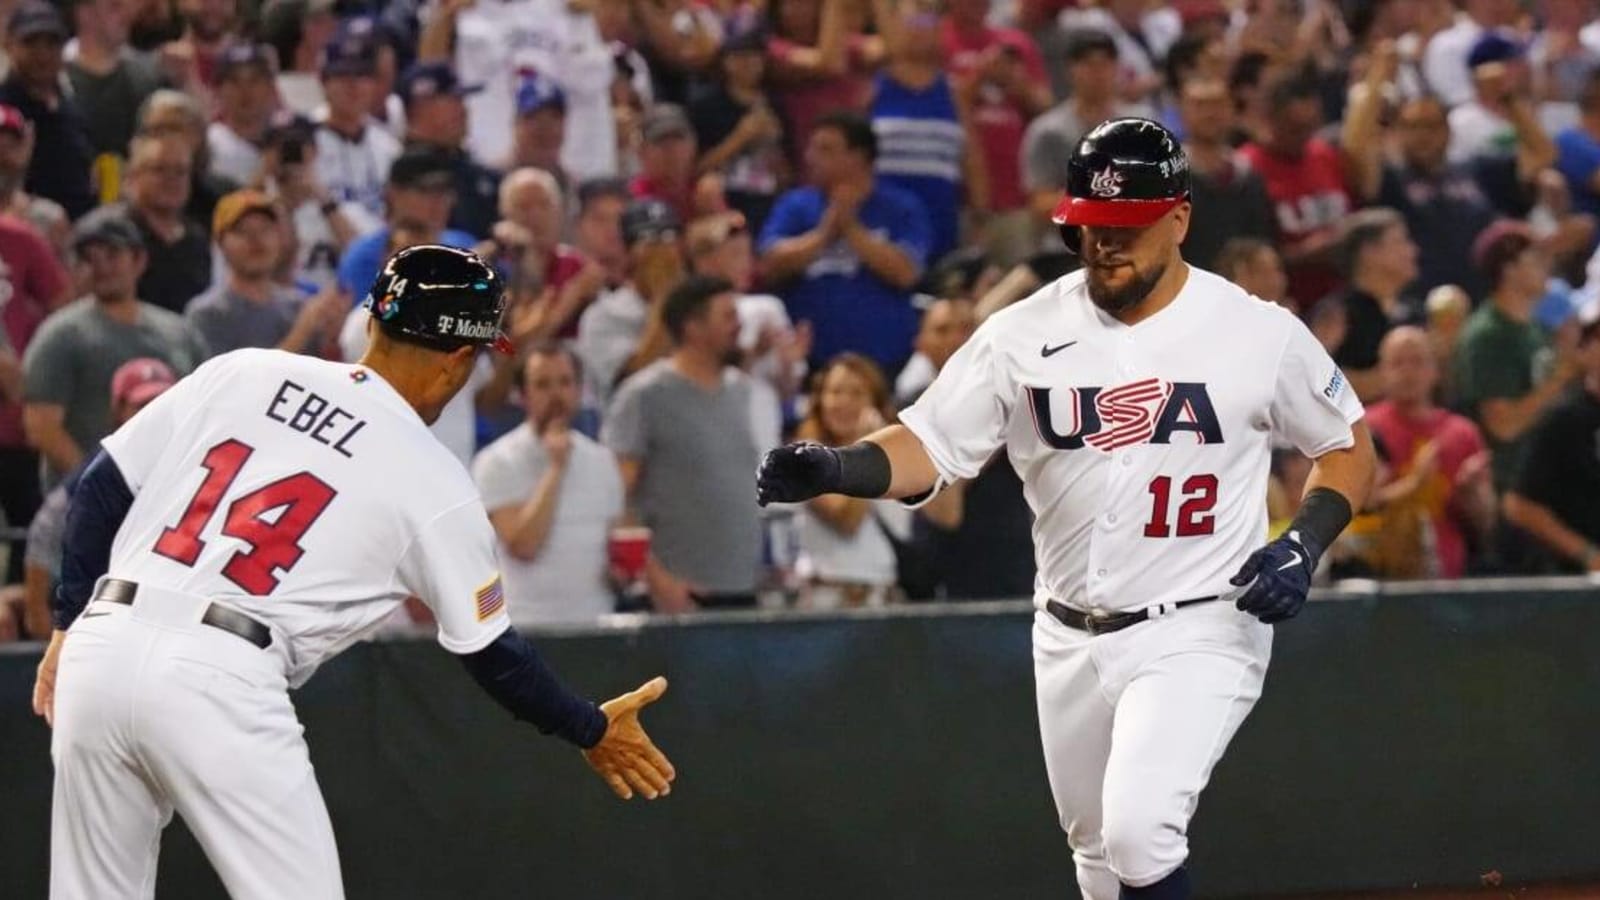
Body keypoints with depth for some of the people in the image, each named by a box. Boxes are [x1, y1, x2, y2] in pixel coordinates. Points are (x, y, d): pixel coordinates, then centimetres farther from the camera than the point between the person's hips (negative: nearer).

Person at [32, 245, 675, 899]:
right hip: (222, 683, -5)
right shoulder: (435, 484, 4)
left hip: (99, 648, 5)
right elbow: (491, 653, 13)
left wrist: (67, 630, 20)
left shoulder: (240, 374, 13)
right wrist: (593, 731, 28)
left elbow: (102, 488, 12)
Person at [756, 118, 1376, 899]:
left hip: (1199, 634, -4)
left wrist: (1304, 544, -11)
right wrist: (832, 469, -25)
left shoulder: (1259, 334, -6)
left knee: (1138, 828, -24)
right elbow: (926, 449, -5)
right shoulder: (1024, 335, -1)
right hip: (1071, 643, 4)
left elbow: (1349, 448, 7)